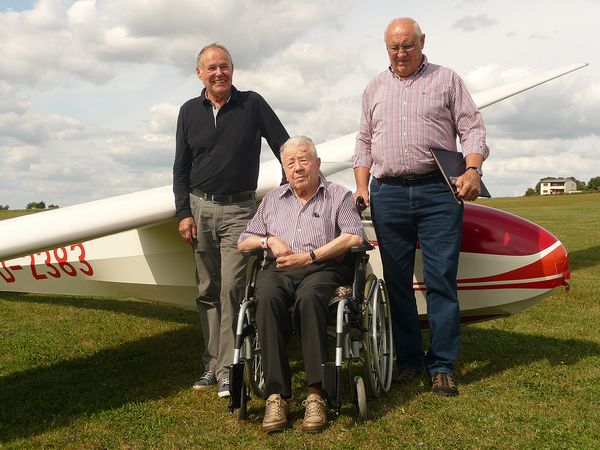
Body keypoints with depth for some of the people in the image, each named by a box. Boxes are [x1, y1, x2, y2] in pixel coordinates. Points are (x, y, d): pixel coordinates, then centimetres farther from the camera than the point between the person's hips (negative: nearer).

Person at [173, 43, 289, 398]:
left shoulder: (252, 104, 1)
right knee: (208, 291, 7)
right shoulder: (189, 112, 9)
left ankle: (229, 369, -7)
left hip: (239, 210, -3)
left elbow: (284, 146, 4)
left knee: (231, 288, -12)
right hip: (200, 208, 3)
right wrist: (184, 213, 2)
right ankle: (213, 363, 16)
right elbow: (181, 168, 10)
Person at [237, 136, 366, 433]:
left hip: (322, 268, -2)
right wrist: (269, 241, 3)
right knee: (268, 297, -35)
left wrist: (308, 257, -9)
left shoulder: (338, 196, 16)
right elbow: (243, 243, 25)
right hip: (278, 269, 2)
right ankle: (276, 396, -35)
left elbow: (354, 237, -1)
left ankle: (316, 394, -38)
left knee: (309, 297, -39)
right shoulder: (272, 200, 27)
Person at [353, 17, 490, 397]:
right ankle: (408, 361, 15)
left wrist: (472, 170, -13)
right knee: (397, 281, 5)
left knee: (441, 279, -5)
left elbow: (472, 128, 3)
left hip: (438, 192, -3)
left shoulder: (446, 80, 9)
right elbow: (365, 142, 19)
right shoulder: (375, 88, 17)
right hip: (388, 194, 3)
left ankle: (443, 366, 3)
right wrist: (362, 188, 8)